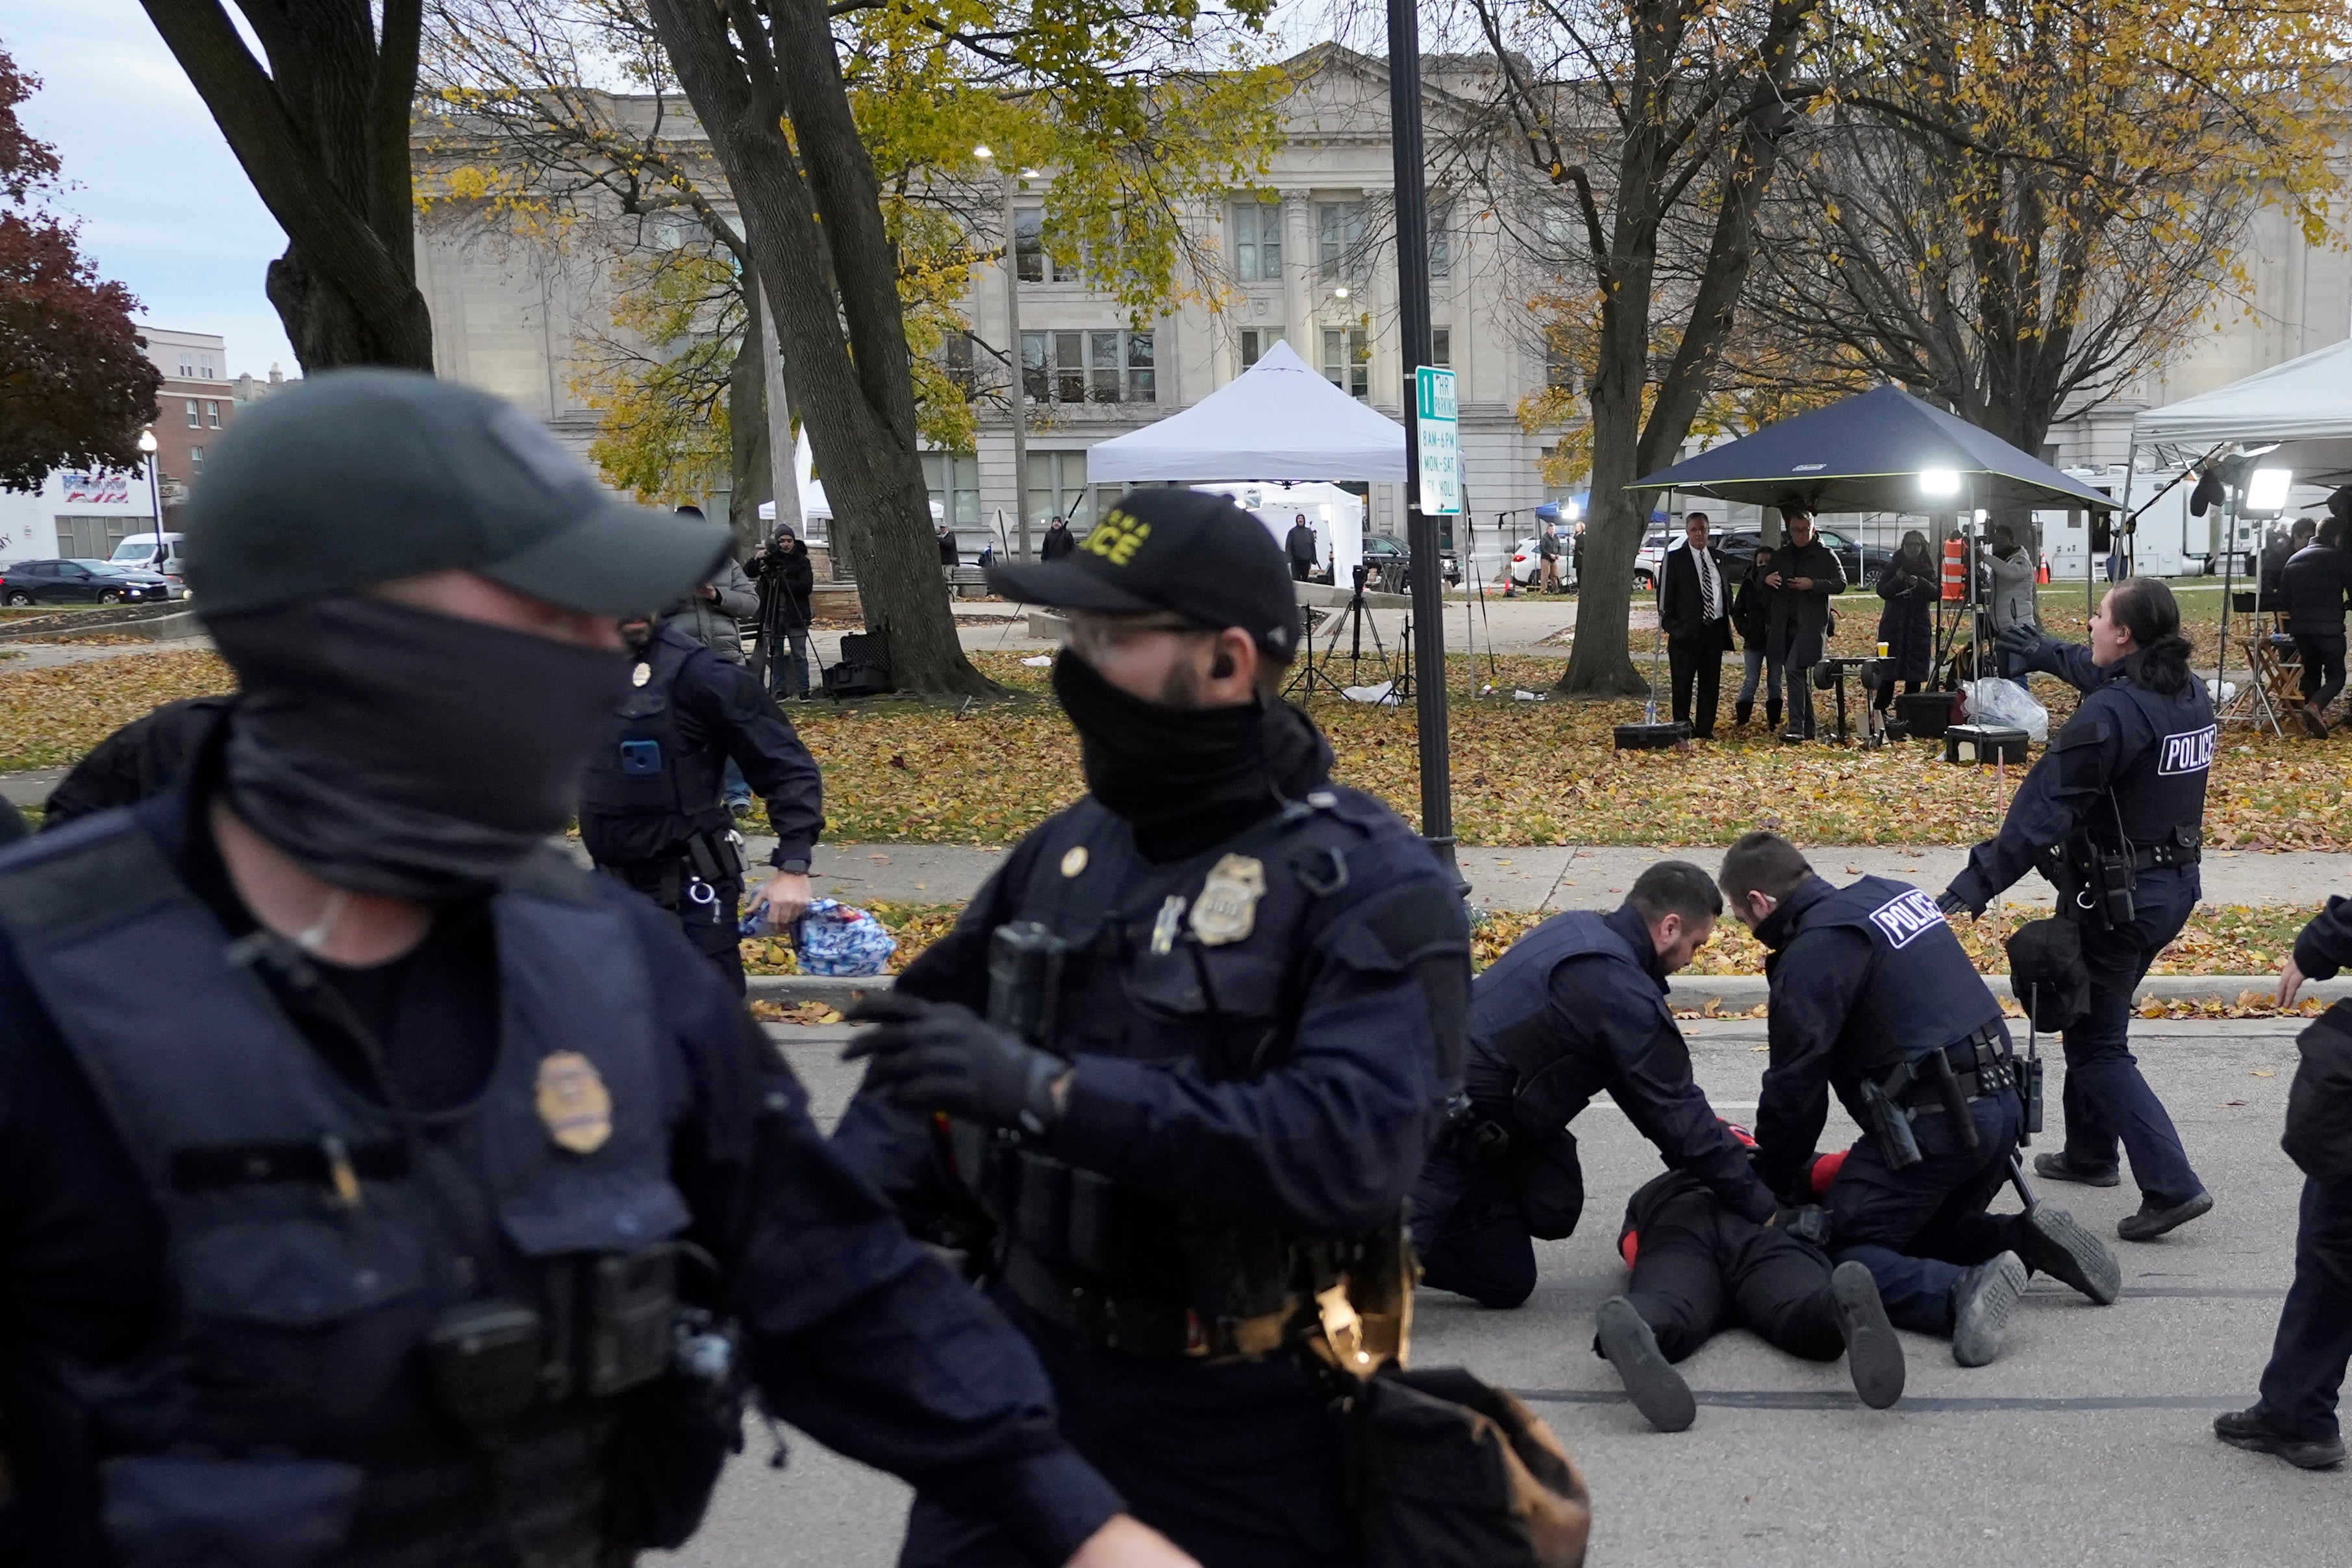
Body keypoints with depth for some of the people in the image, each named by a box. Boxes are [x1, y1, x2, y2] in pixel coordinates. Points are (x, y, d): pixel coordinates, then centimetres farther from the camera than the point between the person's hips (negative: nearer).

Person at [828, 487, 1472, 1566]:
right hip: (1029, 1362, 5)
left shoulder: (1372, 889, -16)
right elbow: (928, 1064, 10)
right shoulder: (1072, 848, 4)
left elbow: (1348, 1151, -30)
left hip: (1241, 1426, -5)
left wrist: (1052, 1093, -34)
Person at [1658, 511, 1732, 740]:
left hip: (1715, 628, 4)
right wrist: (1670, 624, -10)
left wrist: (1727, 619, 9)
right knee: (1683, 684, 0)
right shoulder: (1674, 559, -2)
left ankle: (1705, 729, 14)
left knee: (1711, 683, 7)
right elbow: (1665, 594, -3)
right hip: (1687, 631, -4)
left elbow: (1727, 589, 18)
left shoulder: (1719, 557, 12)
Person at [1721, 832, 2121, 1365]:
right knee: (1927, 1234, 27)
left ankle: (1963, 1291, -25)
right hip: (2002, 1102, 9)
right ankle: (2028, 1242, 4)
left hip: (1933, 1122, -9)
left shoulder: (1813, 950, -11)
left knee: (1839, 1255, -3)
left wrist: (1770, 1186, 6)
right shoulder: (1892, 893, 15)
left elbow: (1795, 1088, -8)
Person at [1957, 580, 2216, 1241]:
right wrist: (2051, 655, 41)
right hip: (2175, 885, 9)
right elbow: (2111, 675, 26)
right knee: (2094, 1019, 25)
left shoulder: (2108, 715, -24)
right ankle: (2090, 1153, 38)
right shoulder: (2190, 692, 3)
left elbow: (2043, 809, -29)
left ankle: (2171, 1185, -5)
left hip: (2115, 899, -9)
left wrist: (1977, 883, -30)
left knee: (2098, 1045, 1)